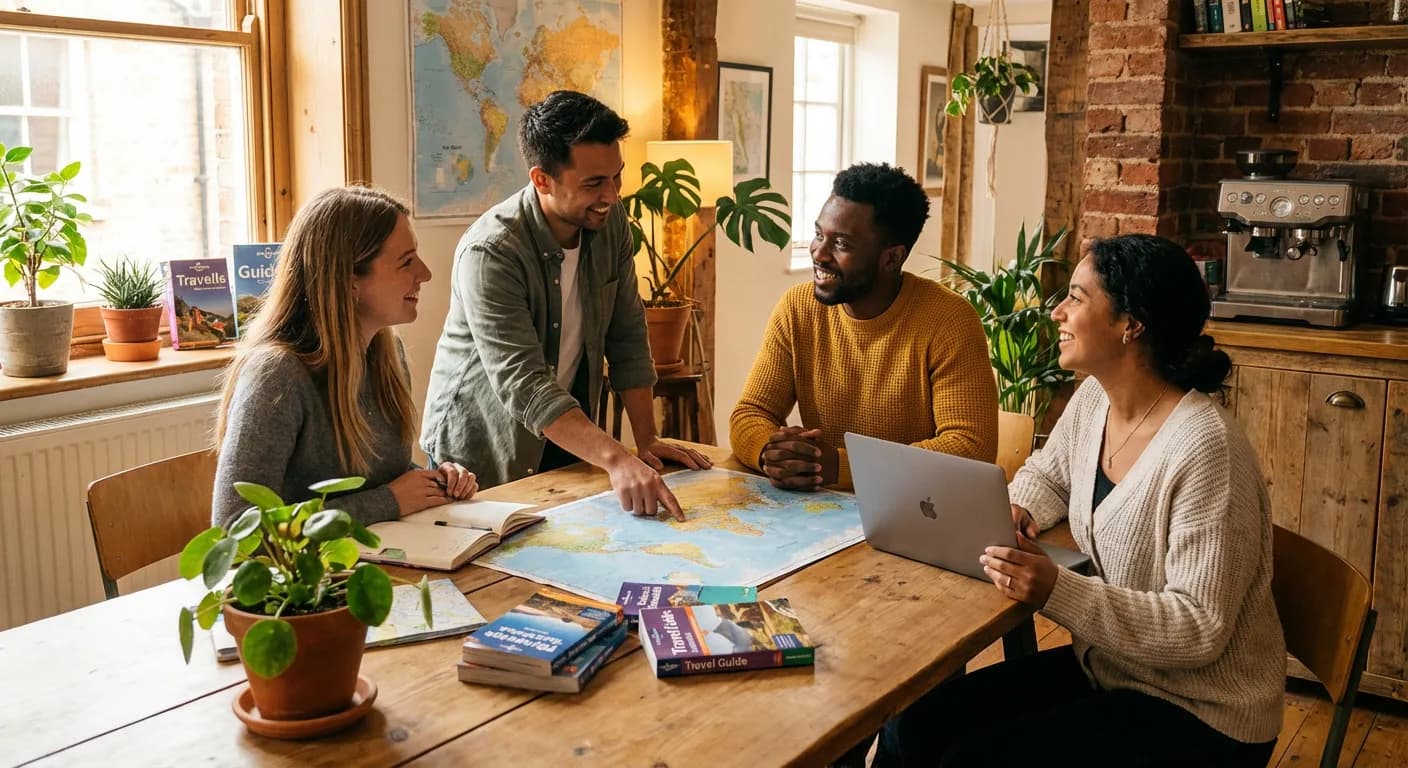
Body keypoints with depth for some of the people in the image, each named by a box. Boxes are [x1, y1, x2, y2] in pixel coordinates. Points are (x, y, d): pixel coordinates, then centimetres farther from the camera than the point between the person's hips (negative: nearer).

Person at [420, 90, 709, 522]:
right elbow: (523, 386, -34)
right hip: (481, 453, -5)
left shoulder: (611, 220, -7)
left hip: (566, 436, 6)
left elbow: (627, 338, -1)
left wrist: (647, 440, -7)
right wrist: (616, 460, -44)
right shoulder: (490, 253, -27)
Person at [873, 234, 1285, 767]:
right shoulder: (1093, 399, -1)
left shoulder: (1203, 449, -26)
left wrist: (1058, 592, -34)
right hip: (1106, 668, 7)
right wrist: (1015, 511, -4)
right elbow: (1046, 476, 19)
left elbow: (1199, 629, -25)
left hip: (1199, 717, -7)